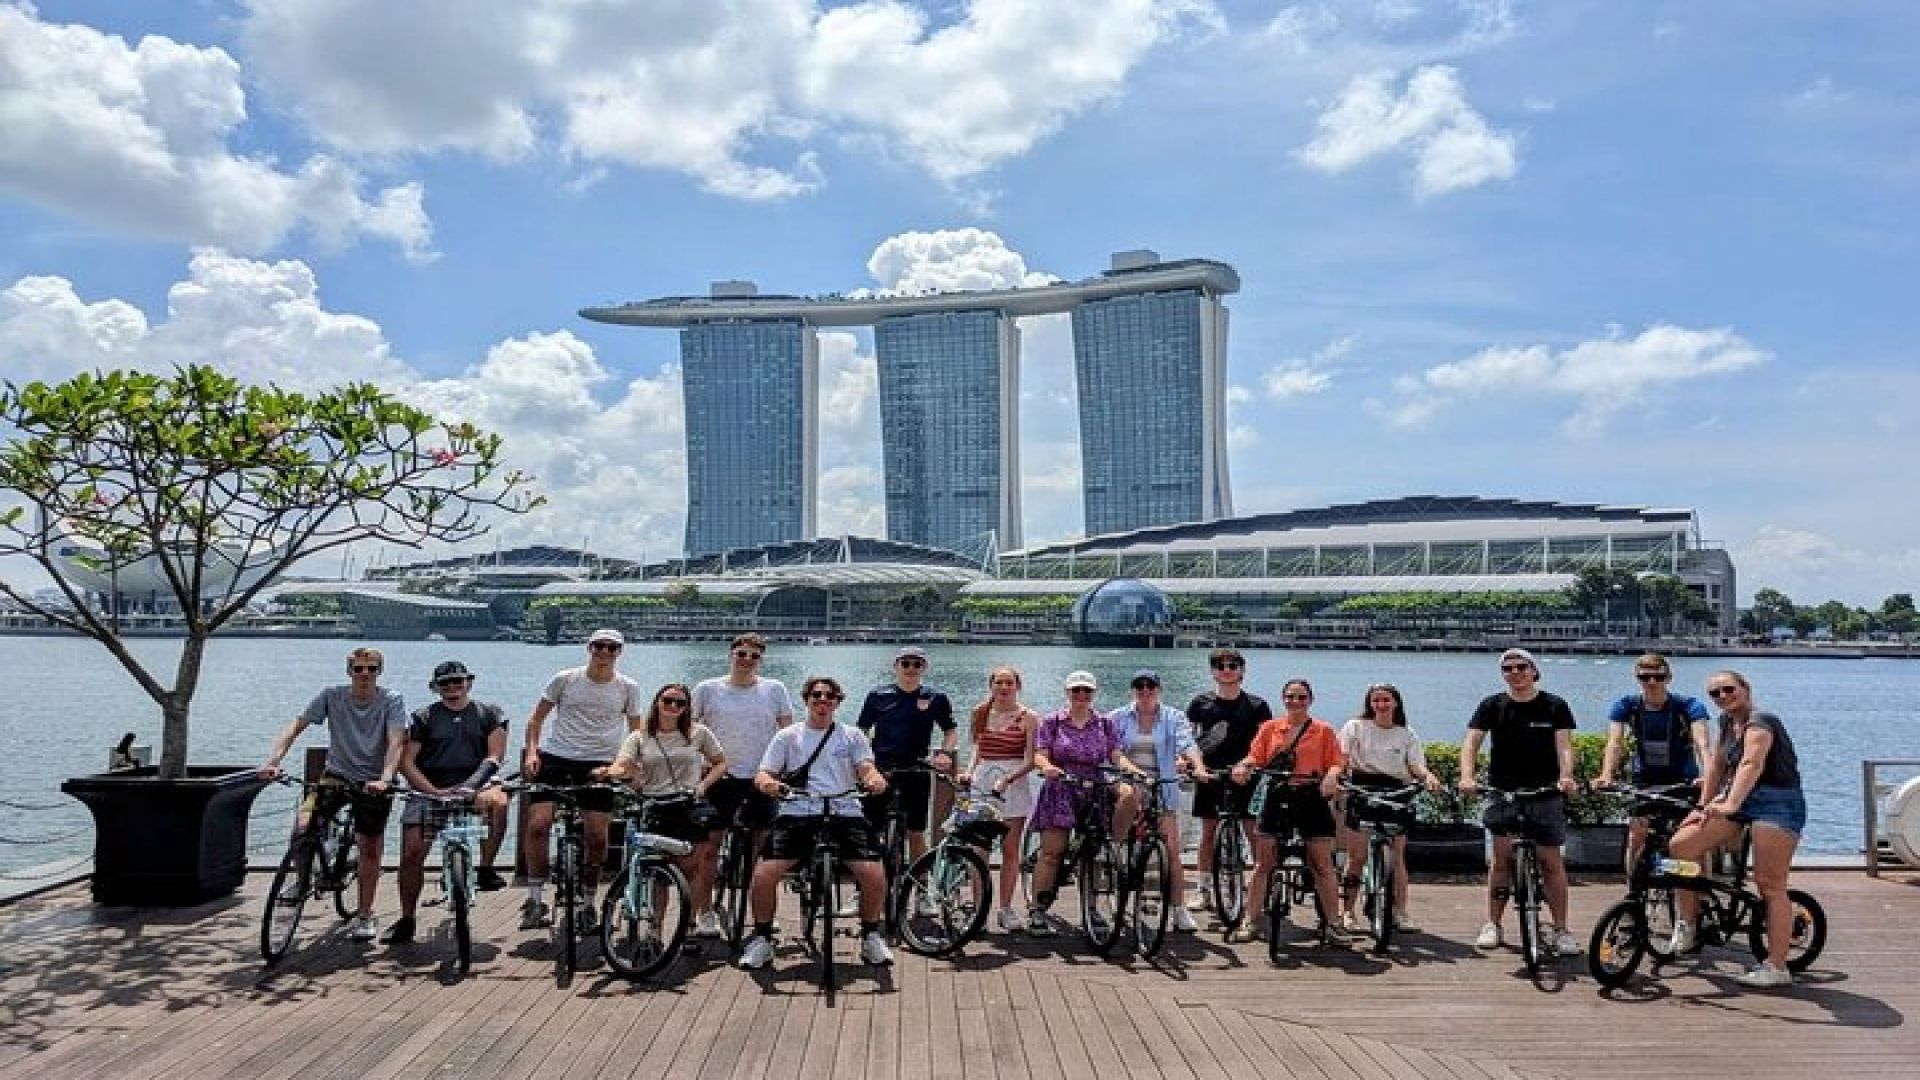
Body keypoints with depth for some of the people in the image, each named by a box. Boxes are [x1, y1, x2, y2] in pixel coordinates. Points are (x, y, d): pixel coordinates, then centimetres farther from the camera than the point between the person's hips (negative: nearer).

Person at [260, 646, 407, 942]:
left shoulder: (391, 701, -10)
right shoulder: (332, 696, -5)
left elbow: (396, 742, -21)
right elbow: (295, 726, -10)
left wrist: (385, 779, -37)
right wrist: (272, 761, -26)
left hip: (374, 781, -1)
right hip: (337, 775, 1)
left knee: (370, 848, 4)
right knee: (304, 823, -22)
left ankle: (365, 914, 21)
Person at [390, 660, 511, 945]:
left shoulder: (489, 714, 10)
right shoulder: (423, 717, 11)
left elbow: (494, 756, 0)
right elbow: (407, 762, 3)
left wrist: (472, 785, -18)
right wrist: (435, 791, -11)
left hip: (475, 786, -1)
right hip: (429, 791, 1)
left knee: (498, 801, -34)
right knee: (411, 853, -9)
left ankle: (486, 869, -19)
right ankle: (406, 919, 11)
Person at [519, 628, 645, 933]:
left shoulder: (628, 687, 5)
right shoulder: (566, 679, 3)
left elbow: (636, 731, 15)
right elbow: (537, 718, 10)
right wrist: (531, 751, -4)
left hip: (599, 765, 0)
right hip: (555, 758, 0)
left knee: (597, 837, -4)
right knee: (537, 825, -12)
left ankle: (587, 902, 15)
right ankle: (535, 899, 3)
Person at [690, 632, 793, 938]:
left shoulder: (774, 689, 4)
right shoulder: (708, 689, 2)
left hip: (761, 778, 1)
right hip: (720, 777, -1)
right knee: (709, 845, 0)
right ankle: (705, 913, 12)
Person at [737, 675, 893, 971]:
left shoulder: (852, 735, 18)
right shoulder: (787, 736, 17)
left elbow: (866, 767, 4)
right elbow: (762, 774, 8)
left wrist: (875, 779, -21)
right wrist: (768, 783, -17)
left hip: (845, 814, 0)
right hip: (797, 814, 0)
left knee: (874, 874, -20)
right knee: (763, 874, -19)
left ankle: (871, 936, 7)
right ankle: (762, 938, 6)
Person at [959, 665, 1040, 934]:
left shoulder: (1028, 717, -3)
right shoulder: (981, 713, 10)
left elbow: (1030, 760, -7)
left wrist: (1007, 779, -20)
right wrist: (969, 771, 1)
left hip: (1014, 784, -3)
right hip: (982, 781, 3)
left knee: (1010, 850, 2)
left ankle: (1006, 909, 12)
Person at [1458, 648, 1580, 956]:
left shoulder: (1554, 705, 4)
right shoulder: (1492, 705, 4)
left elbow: (1564, 745, -5)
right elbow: (1471, 742, -4)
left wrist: (1566, 776, -25)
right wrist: (1467, 777, -21)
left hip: (1545, 792, 0)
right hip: (1502, 792, 0)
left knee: (1551, 860, -1)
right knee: (1502, 858, 1)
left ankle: (1561, 930, 8)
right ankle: (1492, 925, 10)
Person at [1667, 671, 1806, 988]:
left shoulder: (1760, 722, -16)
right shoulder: (1726, 723, 12)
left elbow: (1751, 764, -33)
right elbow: (1717, 765, 17)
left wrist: (1731, 804, -46)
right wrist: (1703, 806, 12)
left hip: (1777, 803, -8)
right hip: (1739, 801, 8)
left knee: (1770, 885, -8)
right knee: (1680, 846, -6)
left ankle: (1777, 967, -2)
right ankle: (1687, 921, 7)